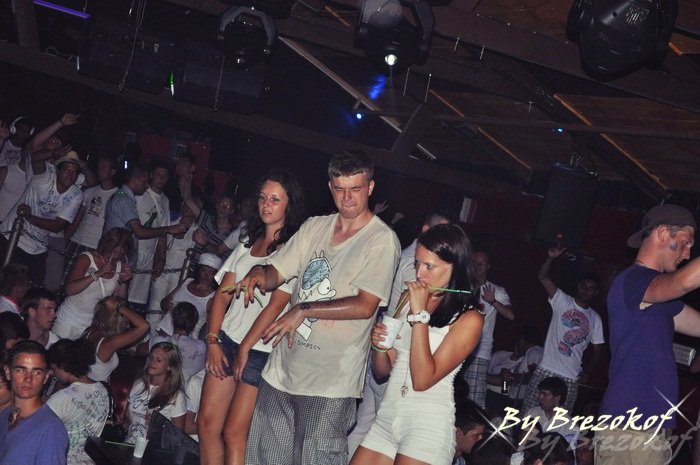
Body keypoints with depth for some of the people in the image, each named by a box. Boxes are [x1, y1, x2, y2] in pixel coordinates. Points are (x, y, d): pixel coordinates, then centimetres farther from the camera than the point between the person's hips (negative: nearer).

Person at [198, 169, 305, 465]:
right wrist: (213, 340, -1)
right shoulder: (249, 242, 13)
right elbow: (223, 294, 10)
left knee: (234, 433, -4)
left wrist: (245, 349, -11)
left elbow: (276, 305, -13)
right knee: (207, 423, 4)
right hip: (227, 340, 6)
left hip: (261, 349, -6)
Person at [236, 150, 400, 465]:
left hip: (330, 380, -6)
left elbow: (365, 306, -16)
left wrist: (304, 310, -18)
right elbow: (275, 275, 12)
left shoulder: (382, 240, -8)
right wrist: (259, 273, -12)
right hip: (284, 367, 6)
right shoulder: (314, 228, 11)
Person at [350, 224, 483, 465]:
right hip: (387, 417, 6)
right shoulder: (408, 298, 9)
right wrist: (379, 346, -7)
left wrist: (420, 314, -16)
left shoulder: (468, 319, -8)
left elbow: (422, 380, -17)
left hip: (428, 425, -5)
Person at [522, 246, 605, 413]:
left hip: (571, 378, 2)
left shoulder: (595, 318, 10)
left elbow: (597, 350, 15)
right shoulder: (562, 301, 4)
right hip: (546, 370, -1)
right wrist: (551, 258, -22)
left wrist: (587, 372, 1)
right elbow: (542, 277, -7)